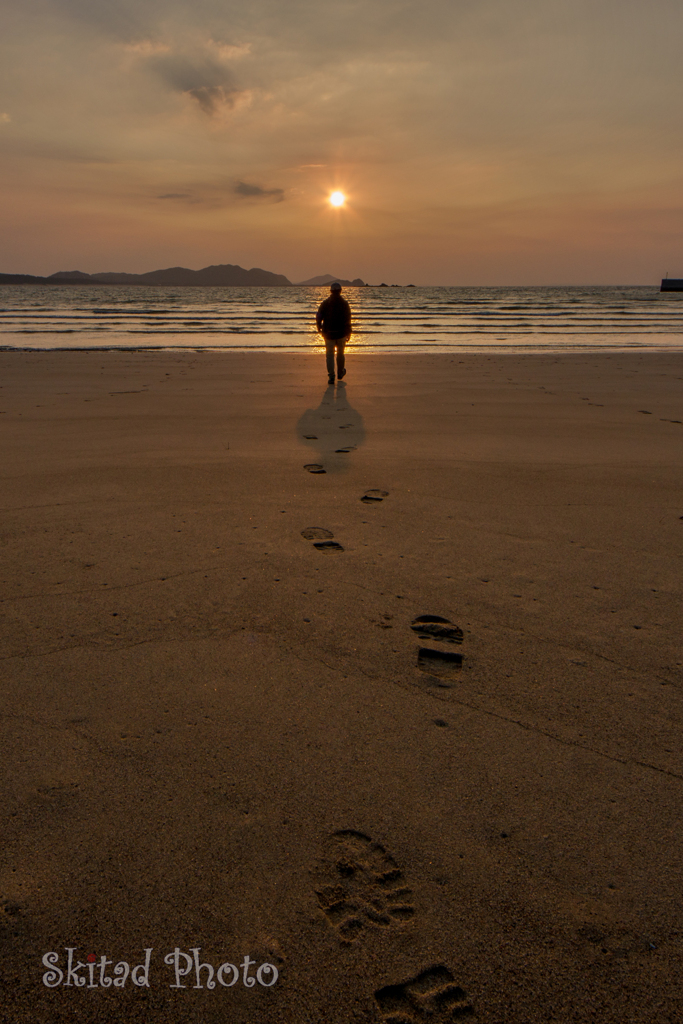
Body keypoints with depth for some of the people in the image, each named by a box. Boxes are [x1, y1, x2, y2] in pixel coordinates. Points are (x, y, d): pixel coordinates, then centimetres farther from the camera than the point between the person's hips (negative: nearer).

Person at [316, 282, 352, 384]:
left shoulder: (325, 303, -2)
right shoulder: (344, 303, -3)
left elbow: (318, 317, -4)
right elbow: (348, 320, -8)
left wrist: (319, 328, 13)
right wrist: (348, 333, 0)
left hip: (328, 334, 0)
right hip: (341, 333, 0)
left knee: (329, 354, 3)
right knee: (340, 353, 18)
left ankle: (331, 376, -11)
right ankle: (340, 373, 34)